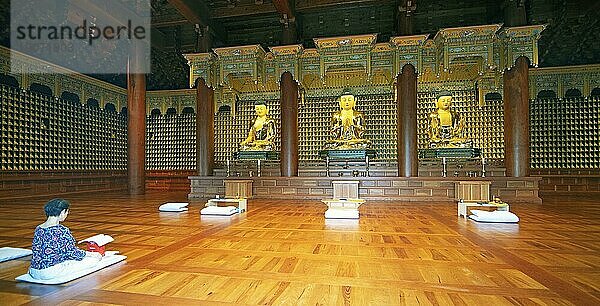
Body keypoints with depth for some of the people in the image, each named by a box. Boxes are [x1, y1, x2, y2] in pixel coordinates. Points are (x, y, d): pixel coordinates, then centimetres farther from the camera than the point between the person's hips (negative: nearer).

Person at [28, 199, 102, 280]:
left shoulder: (38, 229, 5)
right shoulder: (62, 230, -20)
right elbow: (73, 253, -12)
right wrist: (92, 254, 5)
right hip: (50, 272, -9)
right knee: (93, 259, -1)